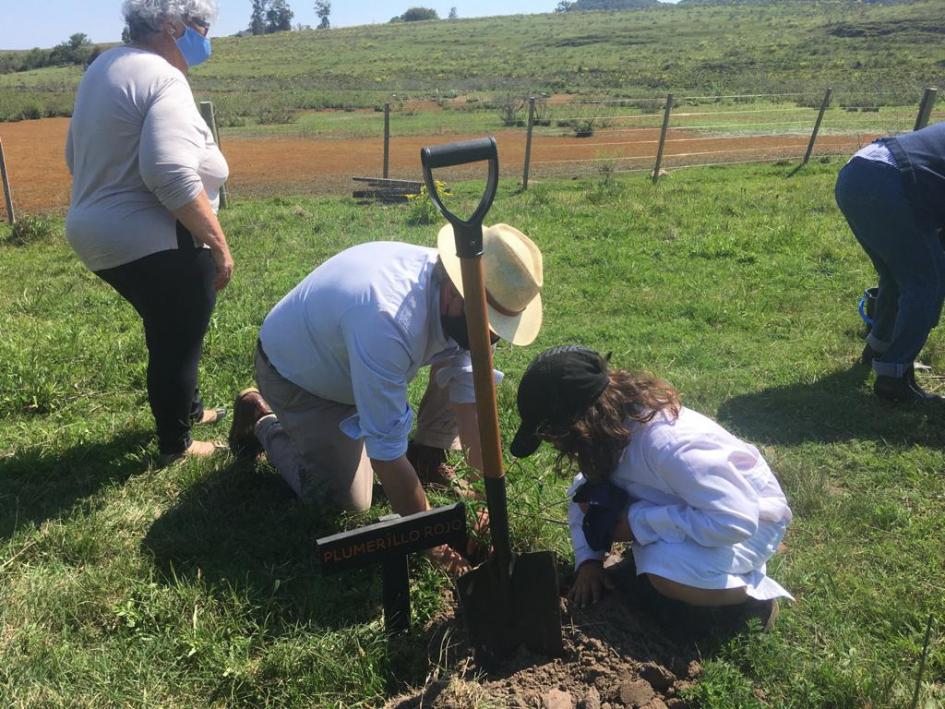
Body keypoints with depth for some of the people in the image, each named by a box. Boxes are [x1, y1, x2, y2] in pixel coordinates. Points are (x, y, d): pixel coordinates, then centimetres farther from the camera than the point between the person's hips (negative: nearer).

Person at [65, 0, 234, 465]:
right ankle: (175, 446, 24)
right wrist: (219, 246, -24)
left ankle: (185, 410, 44)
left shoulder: (105, 67, 13)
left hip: (99, 235, 10)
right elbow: (172, 177, -30)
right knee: (177, 341, 7)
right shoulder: (163, 80, -18)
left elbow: (77, 155, 23)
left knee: (167, 333, 25)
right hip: (155, 244, -9)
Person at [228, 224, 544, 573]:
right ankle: (264, 420, 14)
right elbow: (386, 452, -37)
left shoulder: (459, 302, -20)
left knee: (459, 365, -12)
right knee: (349, 502, -4)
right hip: (294, 373, -6)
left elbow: (470, 398, -14)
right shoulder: (388, 321, -43)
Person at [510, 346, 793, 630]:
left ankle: (754, 592, -5)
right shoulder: (609, 422, -14)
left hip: (751, 517, -7)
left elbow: (736, 520, -38)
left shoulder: (669, 445, -38)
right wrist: (588, 559, -10)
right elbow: (584, 491, 1)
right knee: (587, 492, -8)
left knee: (666, 571, -34)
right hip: (691, 502, 7)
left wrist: (638, 521, -31)